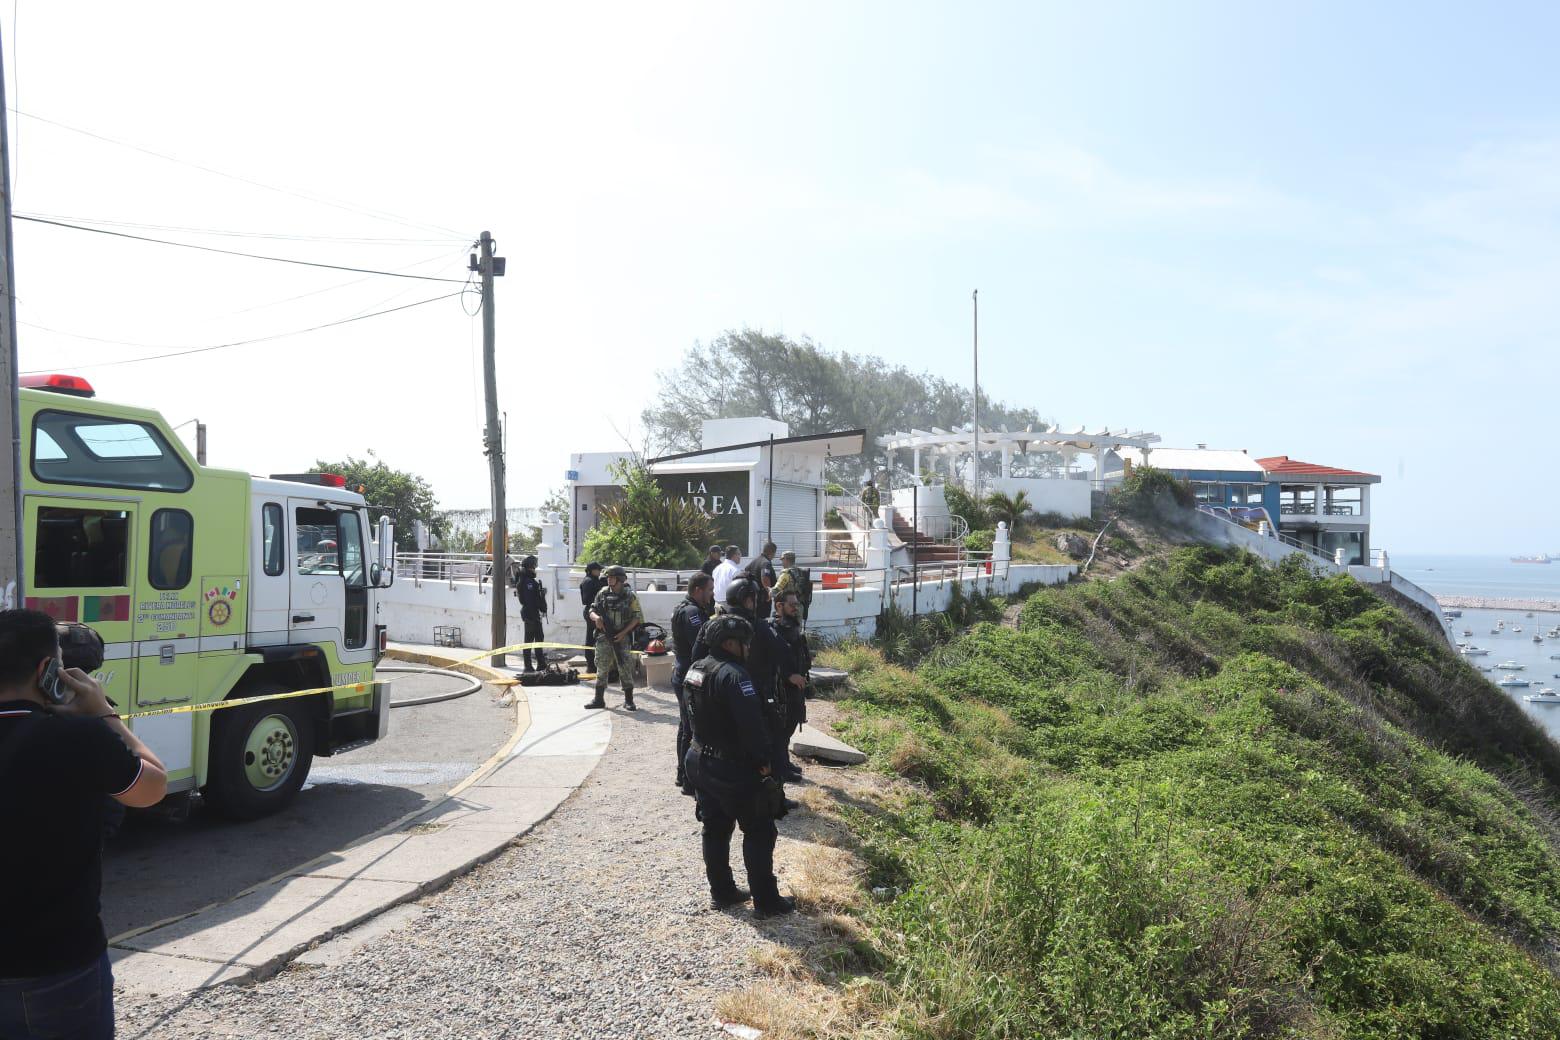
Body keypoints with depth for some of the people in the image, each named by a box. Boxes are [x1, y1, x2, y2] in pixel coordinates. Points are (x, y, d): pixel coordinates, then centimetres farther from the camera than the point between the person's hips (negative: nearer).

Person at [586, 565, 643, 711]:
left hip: (622, 637, -3)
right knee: (601, 668, 8)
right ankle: (599, 699, 17)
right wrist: (596, 617, -15)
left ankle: (628, 701, 4)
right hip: (604, 637, 3)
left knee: (625, 669, -3)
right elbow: (592, 611, 9)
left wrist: (624, 632, -13)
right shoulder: (602, 594, 5)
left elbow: (637, 617, -4)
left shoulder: (630, 596, -4)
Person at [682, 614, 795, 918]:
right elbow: (751, 724, -25)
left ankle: (722, 893, 27)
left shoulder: (694, 670, 6)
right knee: (759, 832, 3)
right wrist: (763, 762, -16)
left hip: (700, 761, 9)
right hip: (733, 768, -9)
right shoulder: (733, 674, -23)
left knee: (715, 829, 18)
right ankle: (766, 901, 9)